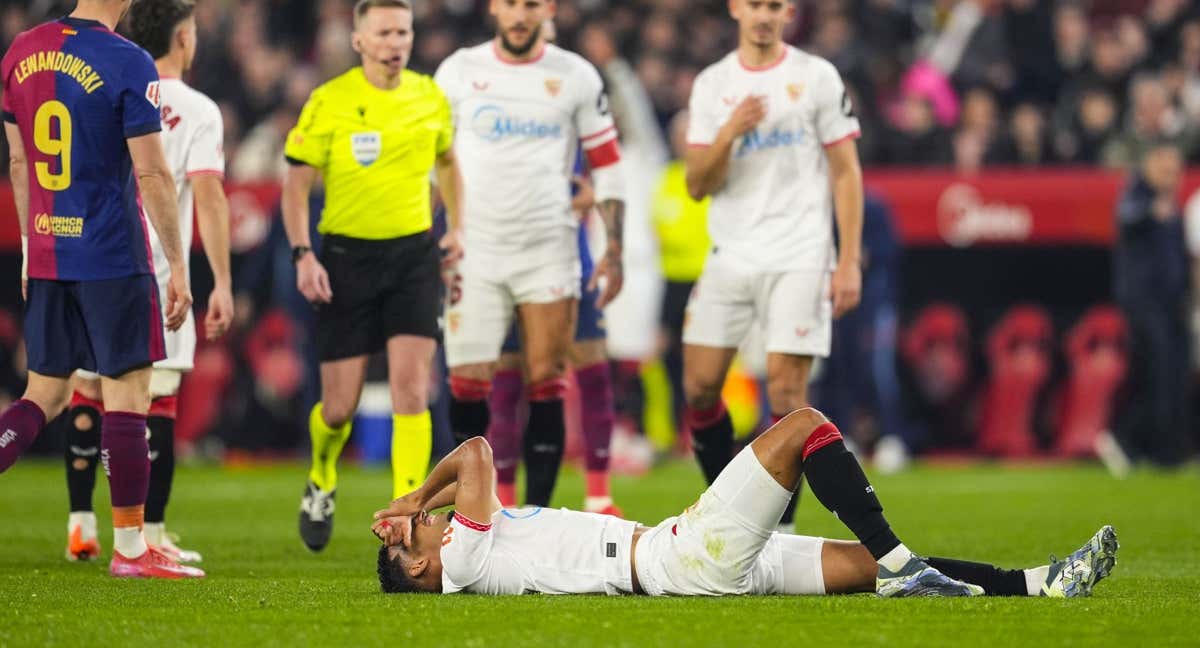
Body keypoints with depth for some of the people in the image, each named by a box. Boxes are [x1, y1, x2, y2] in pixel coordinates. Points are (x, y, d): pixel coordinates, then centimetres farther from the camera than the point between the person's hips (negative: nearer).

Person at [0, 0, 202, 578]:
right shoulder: (127, 64, -12)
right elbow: (151, 173, -13)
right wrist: (177, 265, -7)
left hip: (47, 253, 6)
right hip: (113, 255, -6)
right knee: (127, 394, 0)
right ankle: (129, 549, 2)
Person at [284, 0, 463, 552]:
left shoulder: (430, 98, 4)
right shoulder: (329, 103, -7)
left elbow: (446, 160, 22)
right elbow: (296, 184, -4)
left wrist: (455, 226, 12)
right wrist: (302, 255, -14)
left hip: (414, 254, 2)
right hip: (347, 254, -2)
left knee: (411, 388, -12)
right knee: (340, 405, 1)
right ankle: (321, 482, 33)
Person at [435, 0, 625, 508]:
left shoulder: (576, 77, 3)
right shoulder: (459, 71, 4)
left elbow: (606, 166, 7)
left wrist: (614, 251, 0)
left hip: (549, 251, 0)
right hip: (475, 251, 0)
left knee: (546, 384, -4)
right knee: (468, 383, -5)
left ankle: (537, 512, 1)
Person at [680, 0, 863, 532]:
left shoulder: (817, 77, 1)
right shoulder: (711, 84, 8)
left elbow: (846, 172, 1)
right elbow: (697, 186, 4)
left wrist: (849, 262, -7)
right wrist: (729, 133, -15)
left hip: (799, 258, -3)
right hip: (730, 258, 3)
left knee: (786, 389, -9)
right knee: (699, 386, -1)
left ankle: (780, 528, -2)